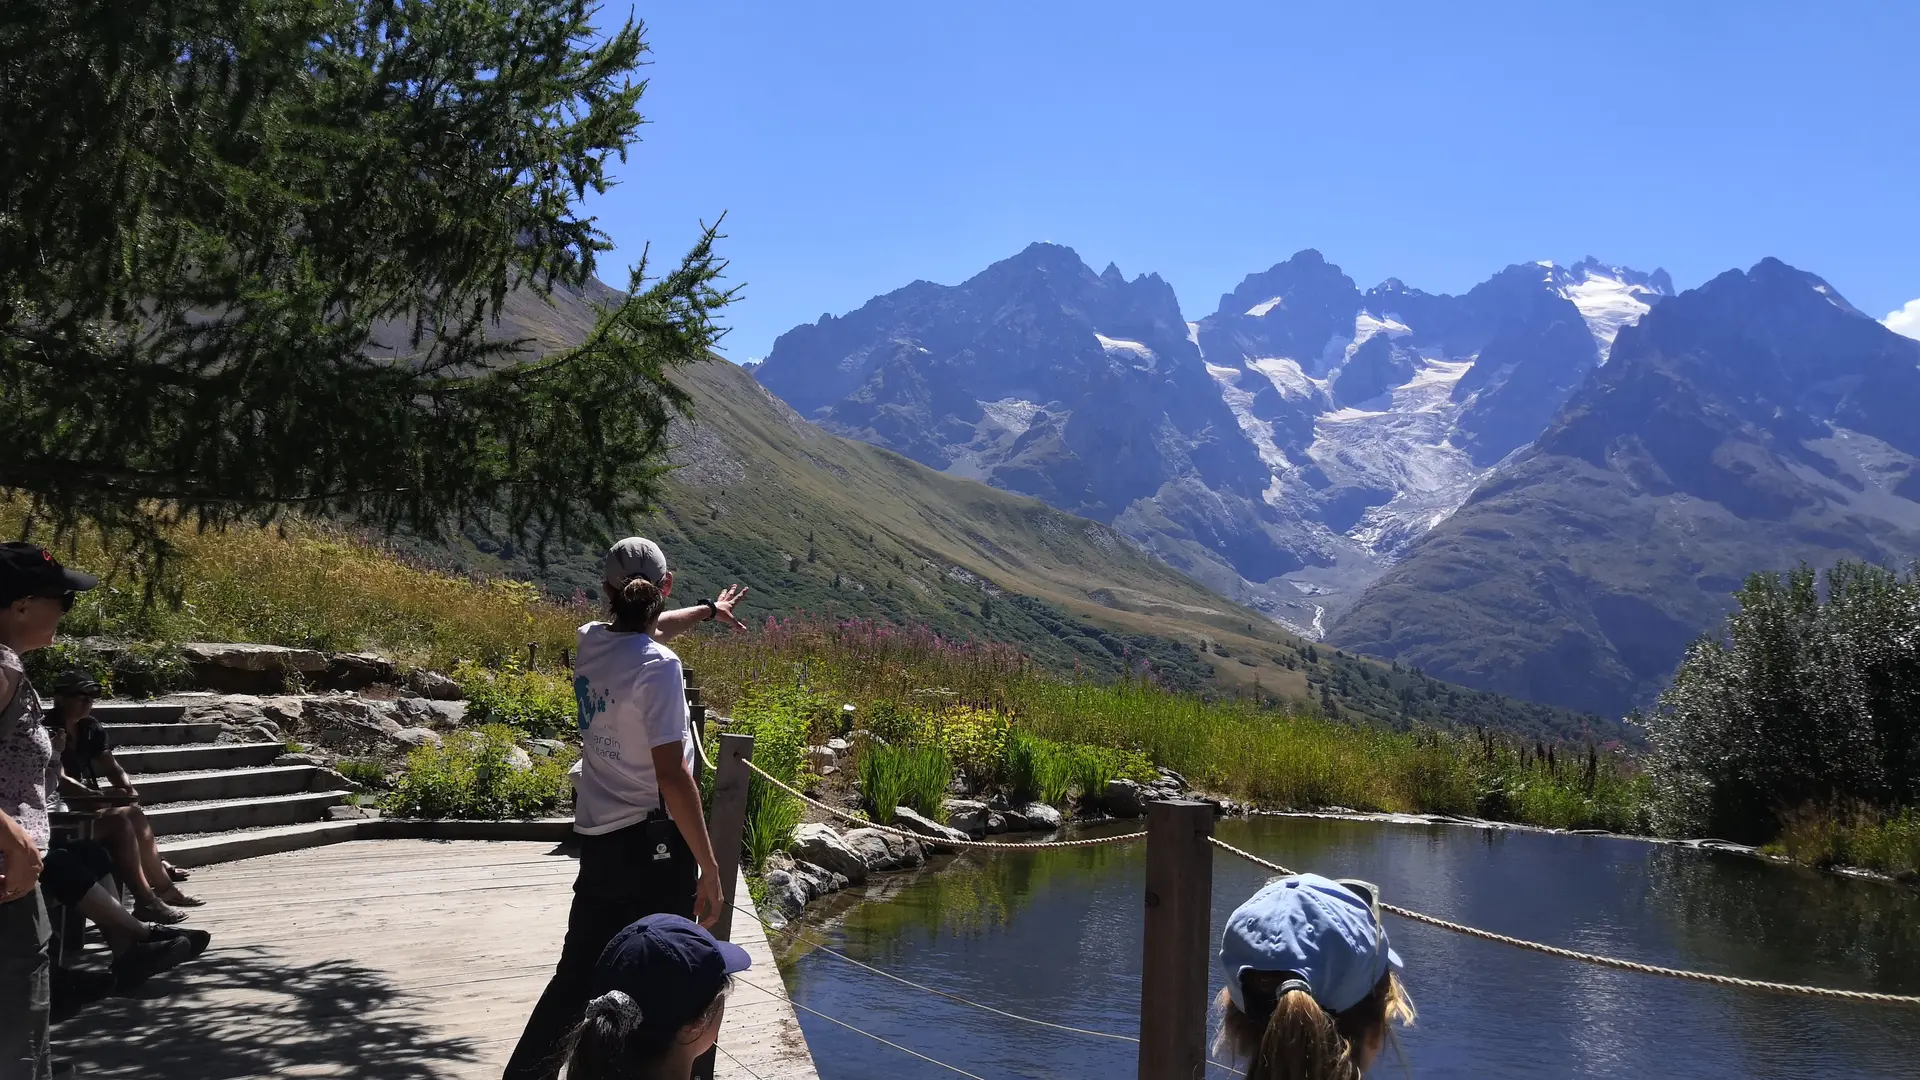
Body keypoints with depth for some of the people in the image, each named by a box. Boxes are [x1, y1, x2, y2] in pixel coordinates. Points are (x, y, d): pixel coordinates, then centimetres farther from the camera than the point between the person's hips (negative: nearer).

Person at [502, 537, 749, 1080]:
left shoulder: (590, 641, 3)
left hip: (596, 841, 7)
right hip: (652, 846, -7)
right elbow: (672, 777, -21)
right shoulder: (657, 667, -19)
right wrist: (709, 869, -16)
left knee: (578, 974, 17)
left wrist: (708, 610, 44)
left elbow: (644, 629, 27)